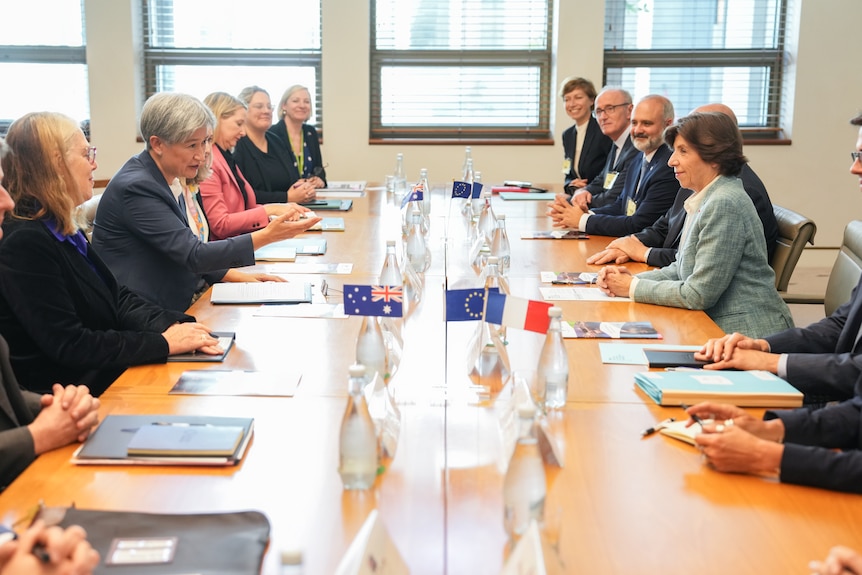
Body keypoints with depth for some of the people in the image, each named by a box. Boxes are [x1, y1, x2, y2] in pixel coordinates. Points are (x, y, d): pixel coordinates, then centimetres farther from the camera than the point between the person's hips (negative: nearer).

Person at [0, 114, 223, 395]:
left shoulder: (65, 231, 10)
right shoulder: (25, 244, -20)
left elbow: (117, 298, 11)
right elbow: (69, 345, -23)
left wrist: (173, 325, -7)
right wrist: (163, 342, -20)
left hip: (103, 377, 9)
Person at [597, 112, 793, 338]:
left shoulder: (724, 205, -19)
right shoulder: (707, 199, 10)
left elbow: (698, 294, -20)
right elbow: (681, 269, 15)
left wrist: (634, 288, -11)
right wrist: (632, 279, -1)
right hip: (717, 327, 8)